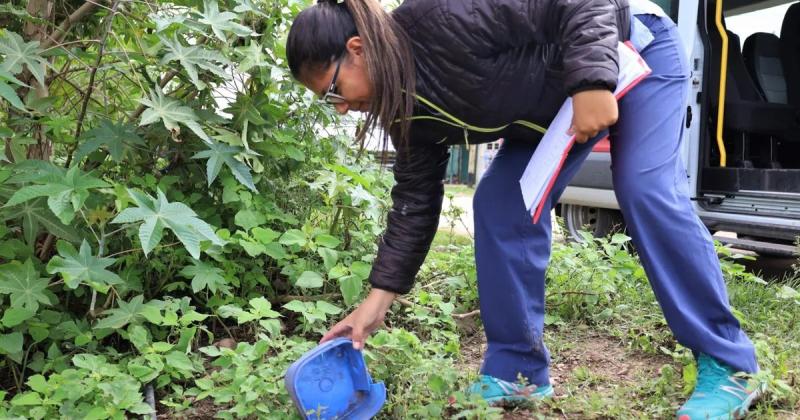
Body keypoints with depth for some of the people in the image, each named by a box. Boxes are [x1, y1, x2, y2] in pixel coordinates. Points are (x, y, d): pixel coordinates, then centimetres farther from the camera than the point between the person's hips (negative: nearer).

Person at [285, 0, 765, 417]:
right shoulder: (410, 110, -9)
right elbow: (415, 200, -3)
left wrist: (592, 83, -39)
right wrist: (378, 299, -4)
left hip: (633, 47, -7)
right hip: (558, 103, 7)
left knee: (647, 193, -20)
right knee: (500, 206, -5)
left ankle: (730, 368, -6)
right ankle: (518, 371, 3)